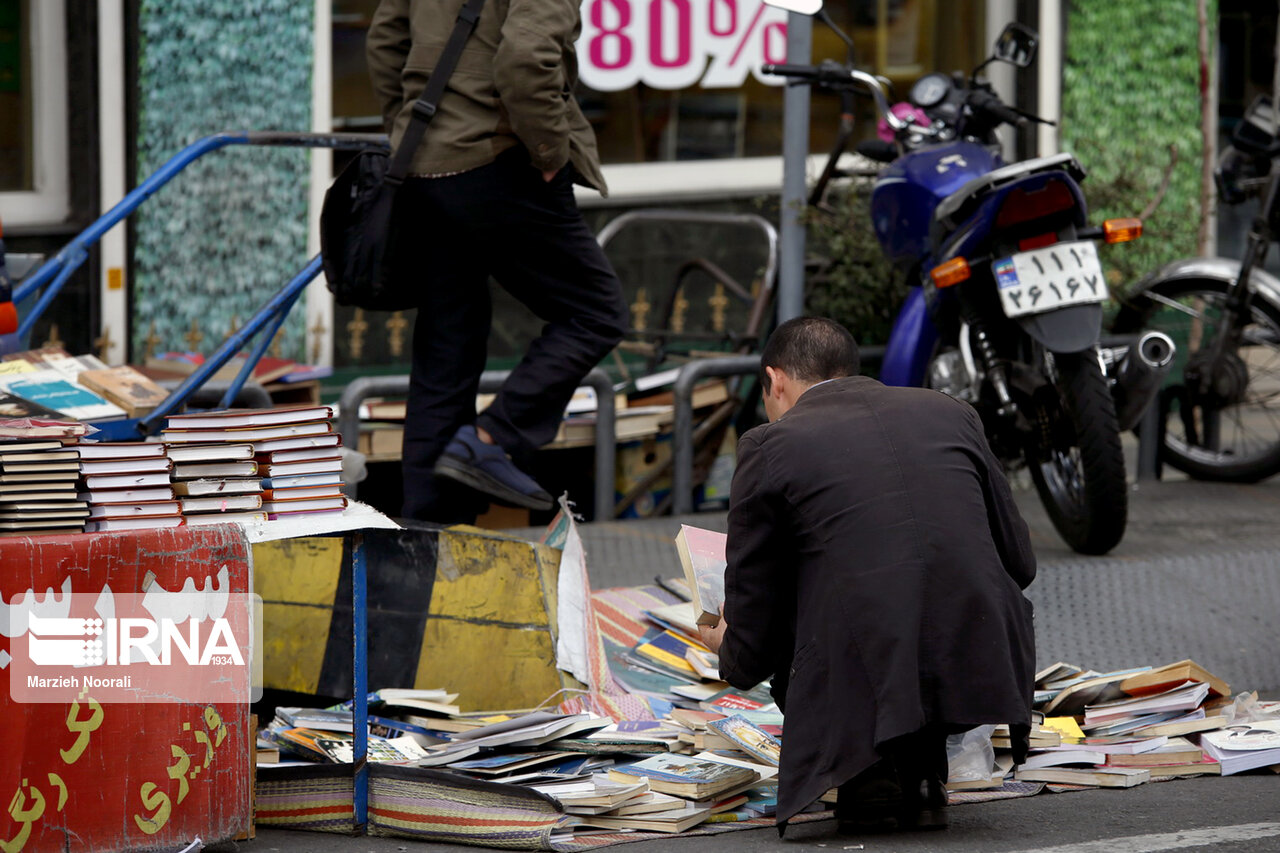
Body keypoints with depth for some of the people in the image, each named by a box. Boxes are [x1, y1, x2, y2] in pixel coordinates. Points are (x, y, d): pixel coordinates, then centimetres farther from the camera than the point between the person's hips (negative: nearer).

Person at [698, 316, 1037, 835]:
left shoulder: (769, 447, 6)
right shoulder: (949, 413, 16)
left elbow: (750, 657, 8)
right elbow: (1018, 563, 23)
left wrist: (727, 646, 33)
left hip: (861, 689, -3)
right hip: (986, 677, 3)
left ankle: (867, 774, 9)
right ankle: (921, 775, 22)